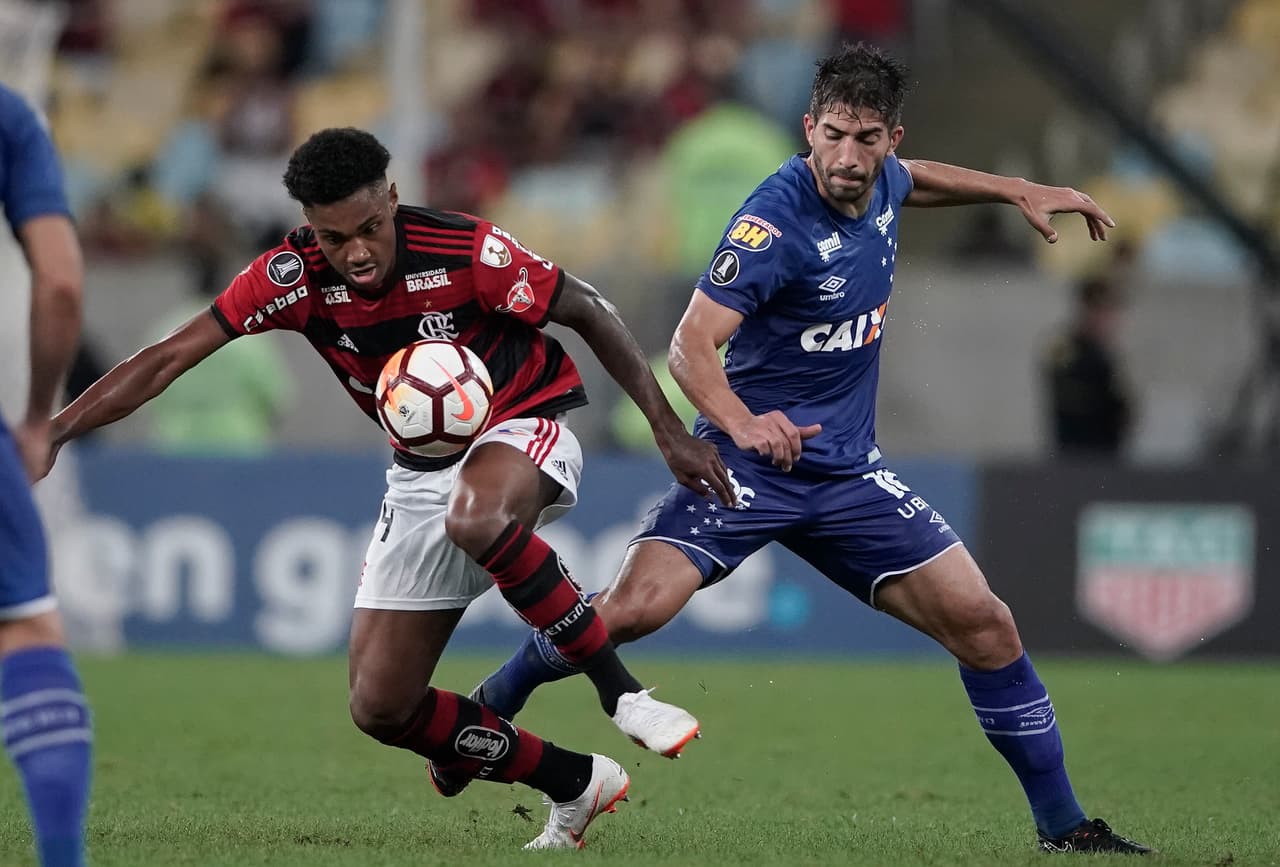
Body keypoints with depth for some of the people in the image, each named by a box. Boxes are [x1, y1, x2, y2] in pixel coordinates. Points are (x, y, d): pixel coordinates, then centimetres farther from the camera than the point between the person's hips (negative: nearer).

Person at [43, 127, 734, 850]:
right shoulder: (292, 276, -15)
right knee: (380, 708, -3)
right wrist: (48, 436, -22)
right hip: (424, 470, 5)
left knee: (476, 517, -43)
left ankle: (622, 692, -28)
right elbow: (167, 360, -14)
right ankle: (579, 787, 10)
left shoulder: (467, 251, -23)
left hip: (524, 427, -5)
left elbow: (589, 312, -11)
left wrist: (670, 431, -10)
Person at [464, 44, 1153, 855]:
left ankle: (1063, 825, 9)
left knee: (984, 623, -3)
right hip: (751, 460, -6)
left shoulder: (881, 182, 1)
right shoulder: (777, 221, -21)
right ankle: (490, 705, 3)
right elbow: (692, 342, -29)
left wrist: (1019, 191, 25)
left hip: (849, 473, 6)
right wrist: (740, 420, -47)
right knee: (633, 607, -25)